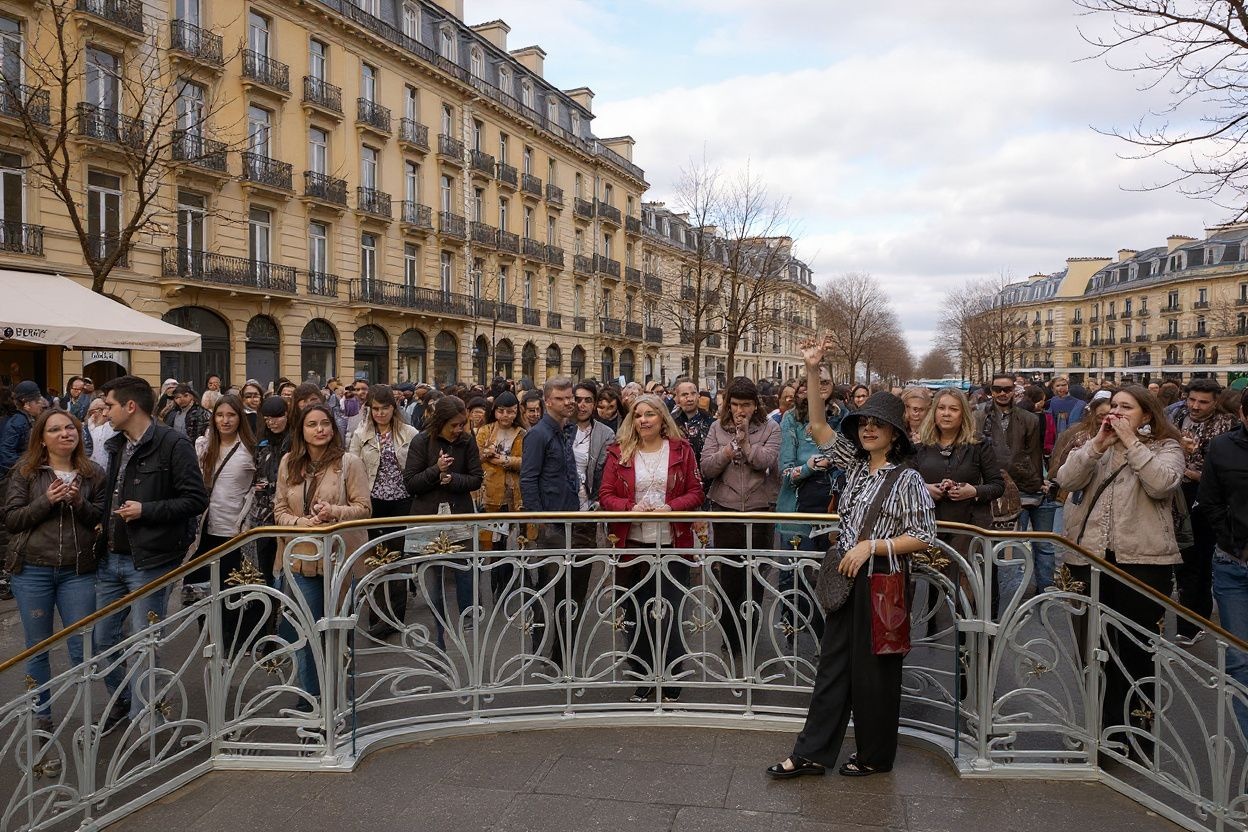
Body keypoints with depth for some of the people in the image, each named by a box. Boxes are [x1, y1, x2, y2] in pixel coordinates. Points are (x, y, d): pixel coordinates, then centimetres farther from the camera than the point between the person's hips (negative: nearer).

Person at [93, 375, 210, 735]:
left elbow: (196, 500, -15)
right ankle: (122, 704, 33)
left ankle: (142, 718, 14)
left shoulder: (173, 445, -11)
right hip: (111, 558, 8)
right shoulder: (117, 446, 14)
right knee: (102, 640, 14)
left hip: (149, 561, -8)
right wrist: (101, 521, 10)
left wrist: (146, 510, -19)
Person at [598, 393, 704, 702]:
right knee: (637, 614, 10)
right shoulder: (619, 452, 3)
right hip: (632, 544, 1)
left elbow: (695, 492, 2)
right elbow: (606, 494, 1)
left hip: (672, 543, -1)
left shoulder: (681, 449, 3)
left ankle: (671, 682, 17)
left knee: (670, 614, 2)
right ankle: (643, 679, 24)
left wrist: (672, 507, -17)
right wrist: (630, 507, -18)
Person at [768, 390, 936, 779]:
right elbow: (818, 427, 8)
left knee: (873, 668, 6)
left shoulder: (906, 478, -8)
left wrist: (870, 546, -17)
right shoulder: (855, 466, 8)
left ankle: (874, 755, 24)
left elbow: (923, 537, -10)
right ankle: (812, 752, 16)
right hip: (847, 576, 6)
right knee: (832, 663, 9)